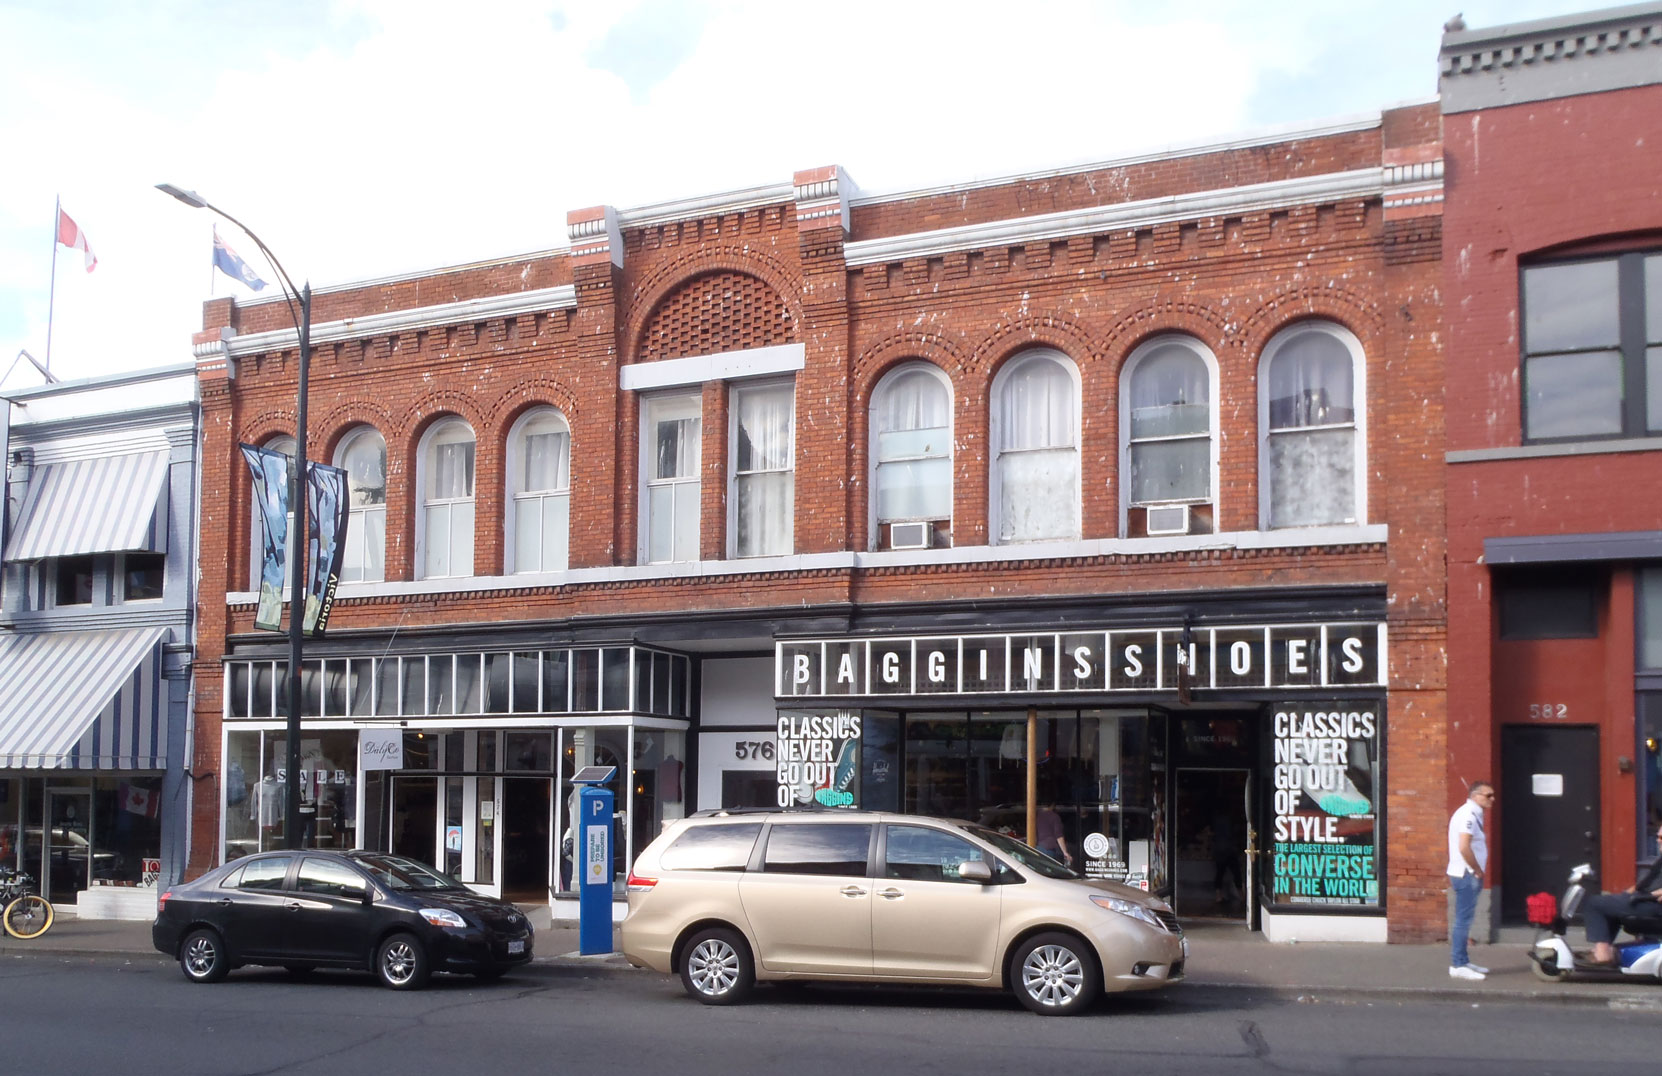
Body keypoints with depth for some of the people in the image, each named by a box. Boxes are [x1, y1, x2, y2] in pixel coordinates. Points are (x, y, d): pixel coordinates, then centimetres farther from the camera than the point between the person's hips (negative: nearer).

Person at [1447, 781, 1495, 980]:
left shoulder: (1473, 813, 15)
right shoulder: (1469, 814, -17)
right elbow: (1464, 847, -26)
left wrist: (1477, 871, 15)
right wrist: (1478, 871, -16)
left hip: (1468, 874, 10)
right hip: (1467, 875, -10)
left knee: (1465, 919, 14)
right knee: (1463, 920, -8)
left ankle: (1463, 962, 21)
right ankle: (1457, 965, -6)